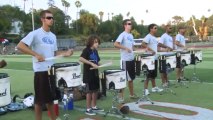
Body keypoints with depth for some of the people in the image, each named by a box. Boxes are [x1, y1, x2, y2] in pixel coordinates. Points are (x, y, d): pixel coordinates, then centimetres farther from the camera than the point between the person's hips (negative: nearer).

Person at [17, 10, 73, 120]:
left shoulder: (53, 36, 12)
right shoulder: (35, 34, -9)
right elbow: (19, 46, -16)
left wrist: (65, 53, 1)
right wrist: (36, 54, -23)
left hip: (52, 70, 7)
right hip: (40, 71, -6)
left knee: (51, 98, 17)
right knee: (40, 99, 3)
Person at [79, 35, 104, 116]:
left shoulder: (95, 51, 11)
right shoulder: (86, 50, -12)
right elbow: (81, 59, -27)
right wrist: (92, 64, -29)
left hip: (95, 73, 8)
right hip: (88, 74, -8)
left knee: (95, 90, 14)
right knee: (89, 91, -1)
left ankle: (94, 106, 27)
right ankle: (88, 109, 9)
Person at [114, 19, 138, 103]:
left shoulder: (131, 35, 15)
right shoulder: (123, 34, -11)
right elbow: (115, 44, -22)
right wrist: (125, 48, -27)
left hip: (132, 59, 8)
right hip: (125, 60, -8)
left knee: (131, 77, 18)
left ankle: (132, 94, 31)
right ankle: (121, 97, 3)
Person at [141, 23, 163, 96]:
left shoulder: (154, 38, 17)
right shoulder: (148, 37, -12)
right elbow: (143, 44, -26)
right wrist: (151, 50, -29)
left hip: (155, 58, 9)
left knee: (154, 73, 16)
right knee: (149, 74, -7)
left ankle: (154, 87, 26)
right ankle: (145, 89, -1)